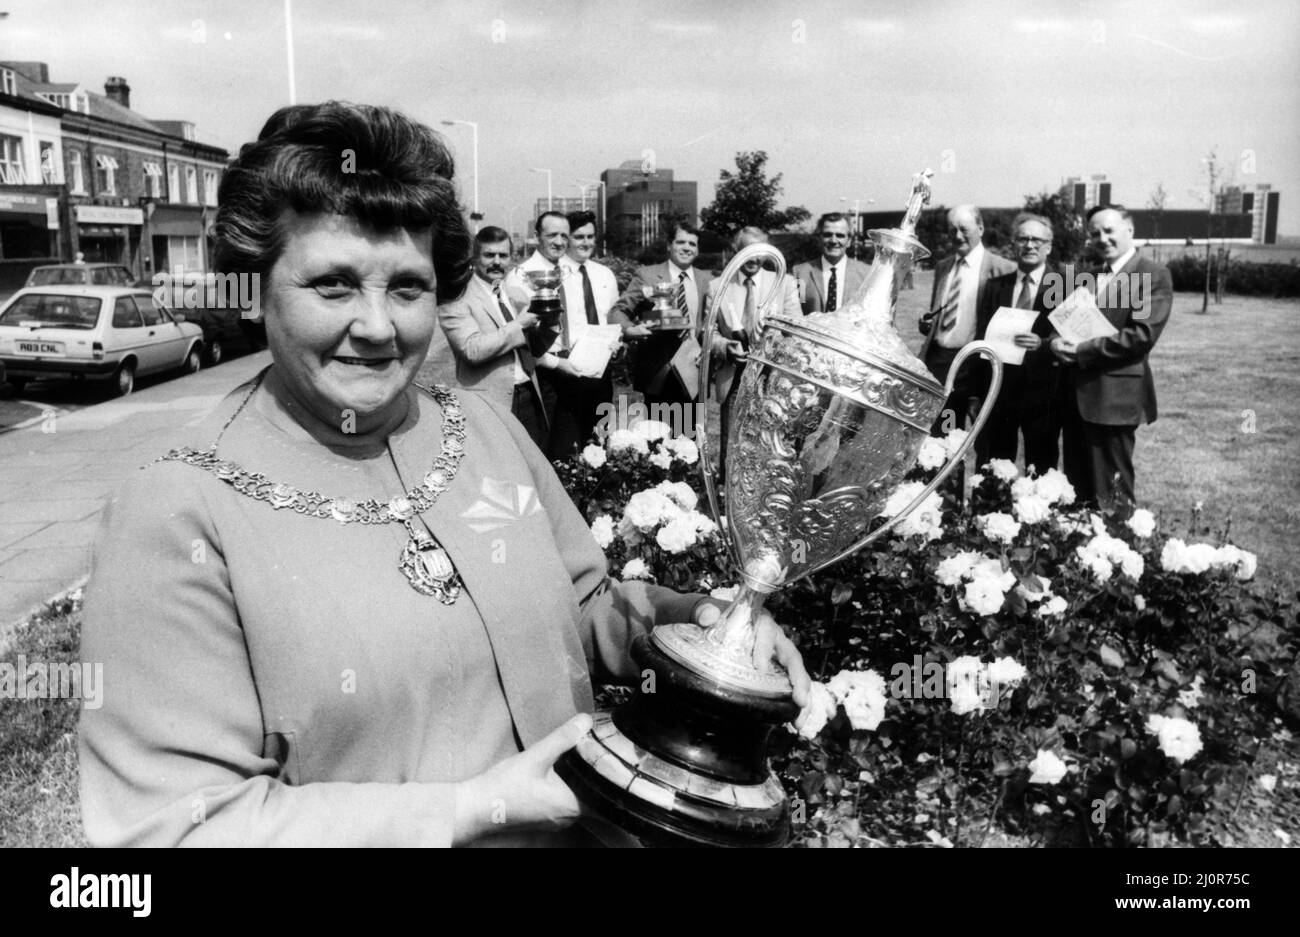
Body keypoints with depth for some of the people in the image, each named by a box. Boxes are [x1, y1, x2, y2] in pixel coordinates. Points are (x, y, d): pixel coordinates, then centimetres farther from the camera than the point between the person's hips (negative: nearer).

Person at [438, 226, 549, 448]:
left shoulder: (516, 296, 16)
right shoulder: (457, 300, -6)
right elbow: (473, 350, -19)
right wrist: (519, 325, -14)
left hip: (531, 399, 6)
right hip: (490, 406, -6)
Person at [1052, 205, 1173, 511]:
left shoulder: (1153, 274, -6)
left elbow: (1143, 334, -17)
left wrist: (1084, 350, -18)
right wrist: (1057, 341, -6)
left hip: (1112, 396, -7)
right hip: (1076, 394, 7)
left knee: (1110, 495, 0)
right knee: (1077, 489, 13)